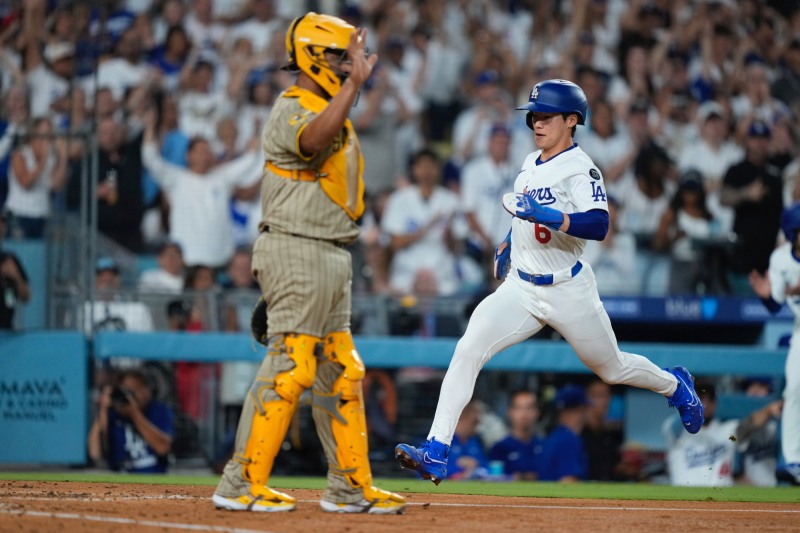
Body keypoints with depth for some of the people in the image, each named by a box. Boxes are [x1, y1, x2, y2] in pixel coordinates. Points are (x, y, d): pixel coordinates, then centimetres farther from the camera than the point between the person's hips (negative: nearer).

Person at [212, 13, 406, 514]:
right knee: (290, 365, -13)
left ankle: (350, 487, 17)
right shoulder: (291, 110, -12)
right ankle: (241, 485, -10)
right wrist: (354, 84, -38)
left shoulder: (334, 113, 20)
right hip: (297, 252, -10)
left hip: (331, 258, 10)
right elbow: (313, 140, -36)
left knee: (340, 371, 11)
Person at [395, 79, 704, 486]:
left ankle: (675, 386, 46)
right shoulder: (531, 164, 8)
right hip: (521, 288, 6)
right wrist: (507, 245, 28)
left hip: (568, 290, -6)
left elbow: (598, 225, -32)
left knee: (612, 369, 13)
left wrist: (546, 215, -43)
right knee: (468, 349, -16)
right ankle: (436, 453, -21)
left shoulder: (581, 169, -16)